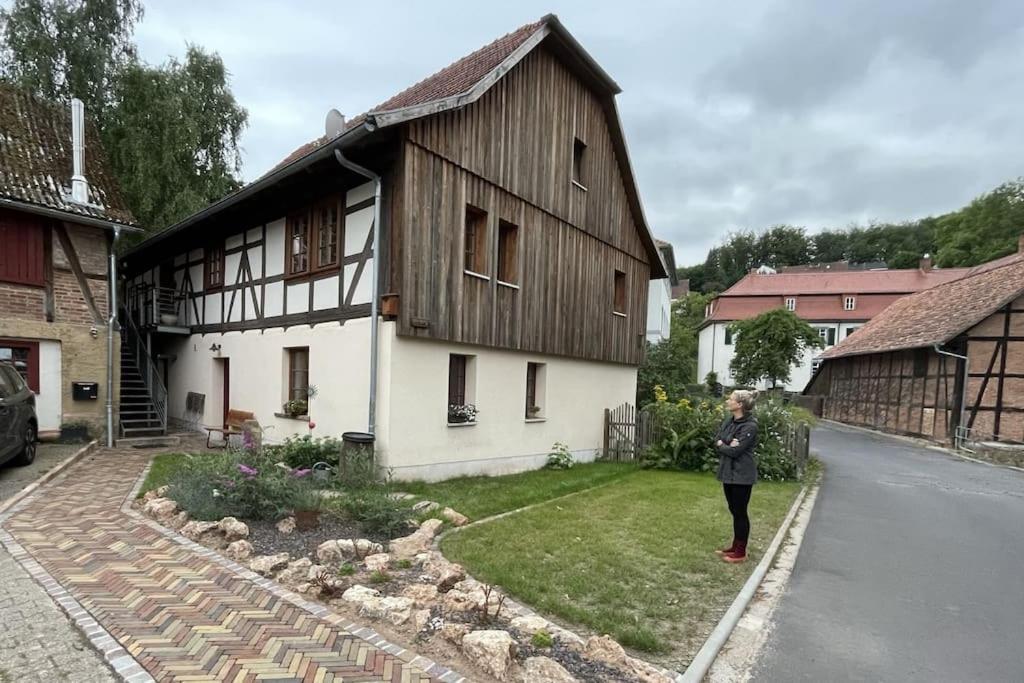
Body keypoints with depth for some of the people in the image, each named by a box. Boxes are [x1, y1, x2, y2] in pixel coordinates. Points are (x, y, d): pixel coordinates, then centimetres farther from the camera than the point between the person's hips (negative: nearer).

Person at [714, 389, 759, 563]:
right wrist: (727, 445, -15)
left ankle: (741, 552, 16)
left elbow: (735, 451, -23)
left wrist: (721, 445, -5)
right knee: (734, 511, 17)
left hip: (742, 475, -8)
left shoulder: (750, 426, -19)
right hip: (728, 472, 8)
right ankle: (735, 546, 30)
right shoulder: (729, 420, 6)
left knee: (740, 512, 4)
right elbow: (716, 440, 5)